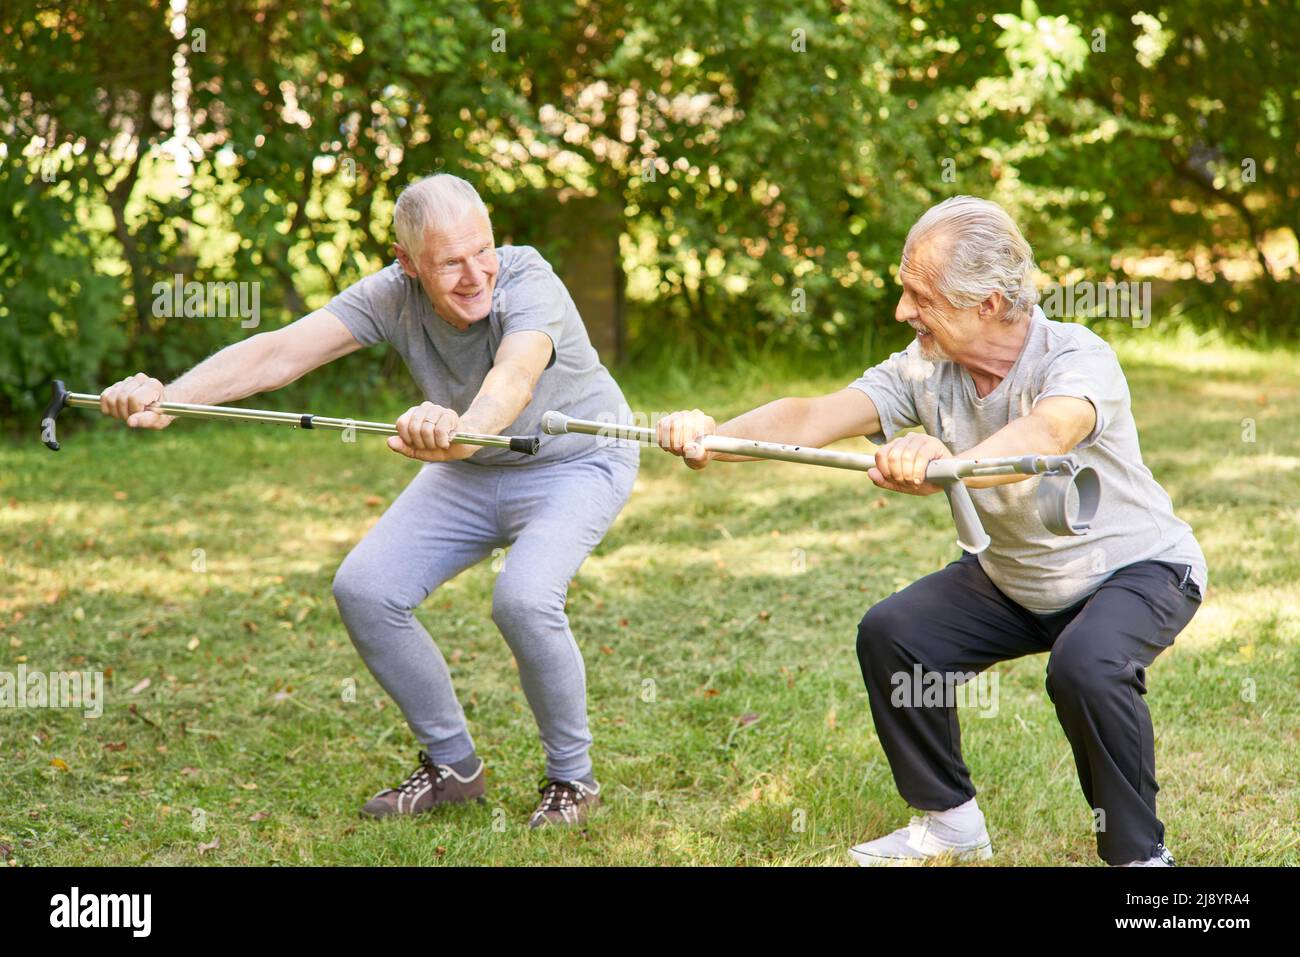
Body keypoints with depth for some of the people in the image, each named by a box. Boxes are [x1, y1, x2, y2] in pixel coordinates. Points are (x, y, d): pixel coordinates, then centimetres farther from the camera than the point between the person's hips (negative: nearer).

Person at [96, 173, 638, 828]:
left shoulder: (528, 285, -32)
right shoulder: (393, 296, -19)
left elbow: (514, 379, -53)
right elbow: (280, 351, -29)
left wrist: (461, 430, -76)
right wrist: (168, 396, -45)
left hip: (577, 463, -6)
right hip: (468, 474, 6)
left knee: (522, 598, -30)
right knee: (364, 590, -8)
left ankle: (571, 778, -6)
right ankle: (453, 765, 11)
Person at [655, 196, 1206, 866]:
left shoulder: (1077, 358, -31)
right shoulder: (926, 369, -13)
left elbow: (1044, 435, -54)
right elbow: (816, 415, -25)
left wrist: (944, 464, -74)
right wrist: (718, 437, -44)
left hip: (1136, 567, -6)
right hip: (1013, 579, 7)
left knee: (1084, 665, -34)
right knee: (890, 635, -7)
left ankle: (1138, 855, -12)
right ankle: (951, 824, 13)